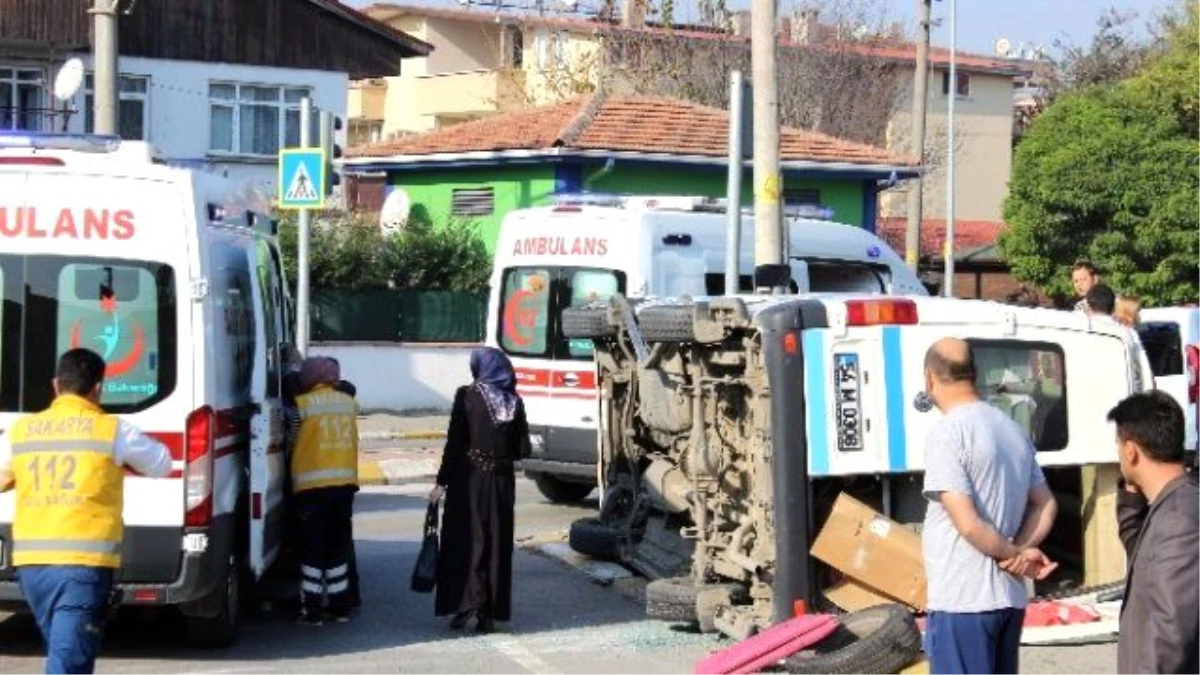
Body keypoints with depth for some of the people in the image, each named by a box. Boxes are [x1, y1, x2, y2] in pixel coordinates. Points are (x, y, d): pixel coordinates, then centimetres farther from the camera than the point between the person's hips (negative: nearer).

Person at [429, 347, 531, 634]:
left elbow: (454, 443, -12)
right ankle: (489, 613, 9)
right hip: (502, 483, 4)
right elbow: (523, 450, 3)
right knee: (496, 544, 8)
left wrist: (442, 482, -7)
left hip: (469, 481, -3)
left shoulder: (467, 396, -9)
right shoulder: (514, 401, 2)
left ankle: (466, 603, -8)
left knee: (464, 540, 5)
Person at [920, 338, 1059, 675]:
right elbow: (1045, 504, 15)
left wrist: (1012, 554, -5)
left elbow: (968, 524, -20)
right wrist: (1020, 552, 0)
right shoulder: (1013, 429, 12)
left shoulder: (946, 433, -15)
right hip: (1009, 596, 8)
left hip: (962, 600, -8)